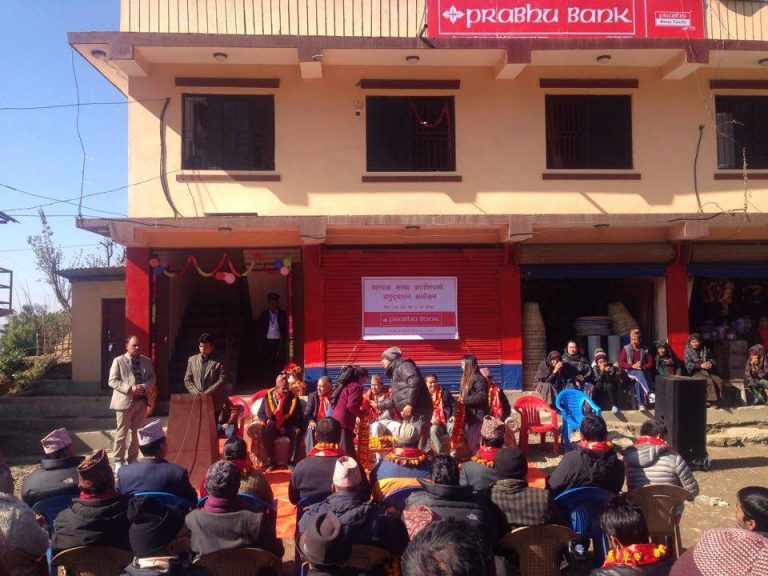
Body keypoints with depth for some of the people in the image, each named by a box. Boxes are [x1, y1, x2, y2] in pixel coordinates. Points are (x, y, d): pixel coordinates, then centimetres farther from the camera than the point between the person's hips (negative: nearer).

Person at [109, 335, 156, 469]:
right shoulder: (118, 361, -3)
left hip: (141, 401, 4)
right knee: (122, 432, 2)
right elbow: (112, 381, -7)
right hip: (124, 401, -4)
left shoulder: (146, 361, 9)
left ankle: (133, 458, 23)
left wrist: (144, 387, -12)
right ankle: (118, 460, 13)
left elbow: (152, 378, 9)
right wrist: (129, 388, -19)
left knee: (137, 432, 11)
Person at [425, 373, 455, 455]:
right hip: (435, 423, 0)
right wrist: (430, 419, -16)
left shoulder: (445, 393, 9)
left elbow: (454, 405, 8)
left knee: (453, 427, -34)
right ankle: (441, 453, -27)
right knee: (433, 429, -35)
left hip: (447, 421, 0)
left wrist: (454, 415, -12)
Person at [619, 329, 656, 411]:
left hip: (643, 371, 1)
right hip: (630, 372, -1)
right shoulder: (626, 349, 4)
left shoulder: (645, 350, 8)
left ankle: (641, 404, -35)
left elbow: (651, 363, 5)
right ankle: (650, 393, -54)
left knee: (639, 380, -35)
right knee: (639, 373, -37)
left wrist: (643, 367, -16)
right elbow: (621, 364, -2)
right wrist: (633, 366, -17)